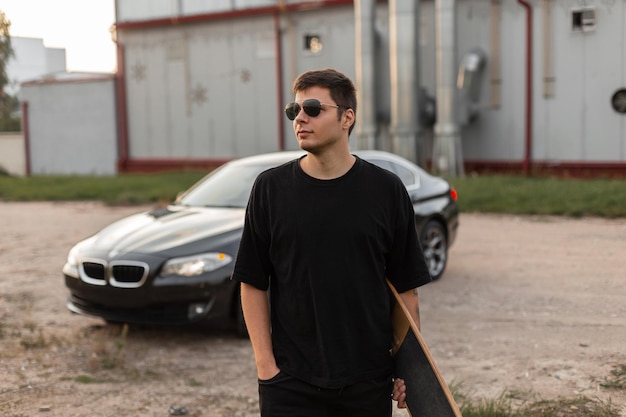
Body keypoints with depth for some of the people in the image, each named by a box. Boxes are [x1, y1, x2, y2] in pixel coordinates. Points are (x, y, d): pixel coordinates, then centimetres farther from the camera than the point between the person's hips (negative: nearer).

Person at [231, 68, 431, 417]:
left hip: (368, 381, 1)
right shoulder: (271, 188, -1)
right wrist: (265, 363, -4)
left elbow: (406, 286, 3)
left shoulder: (386, 189, -1)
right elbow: (253, 284, 2)